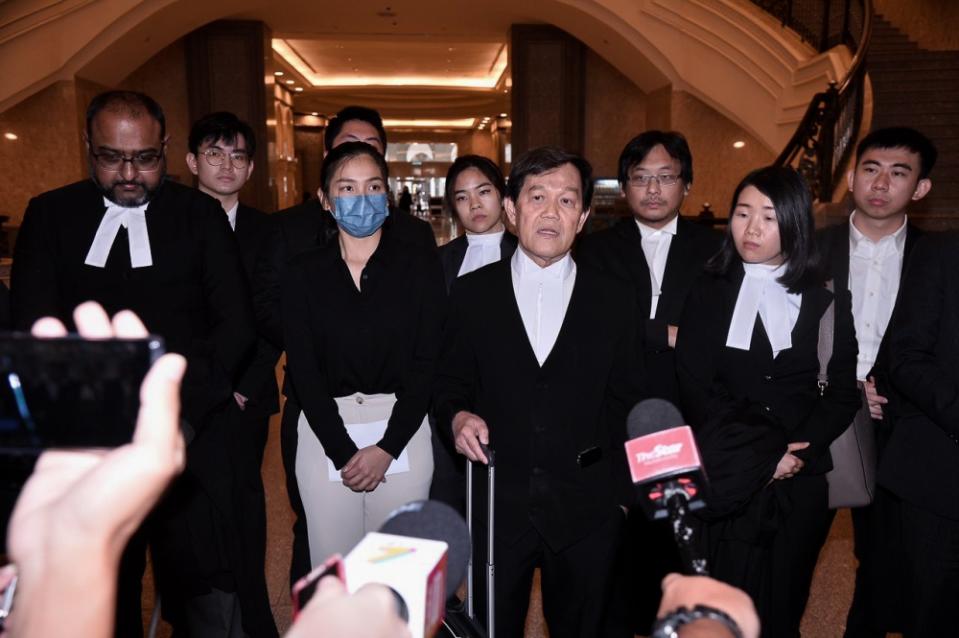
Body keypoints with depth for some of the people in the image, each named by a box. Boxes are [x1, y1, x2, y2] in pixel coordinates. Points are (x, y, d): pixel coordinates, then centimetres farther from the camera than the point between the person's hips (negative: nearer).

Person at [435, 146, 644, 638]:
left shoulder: (615, 302, 0)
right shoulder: (471, 294, -1)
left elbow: (626, 405, 4)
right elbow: (450, 385, 5)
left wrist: (623, 495, 2)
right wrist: (458, 416, -16)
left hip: (586, 512, 1)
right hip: (495, 507, 0)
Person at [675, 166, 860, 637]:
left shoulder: (827, 301, 6)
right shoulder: (707, 294, 2)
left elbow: (843, 393, 1)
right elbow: (695, 392, -5)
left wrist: (796, 452, -13)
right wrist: (764, 456, -11)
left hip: (801, 482, 1)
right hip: (728, 482, -1)